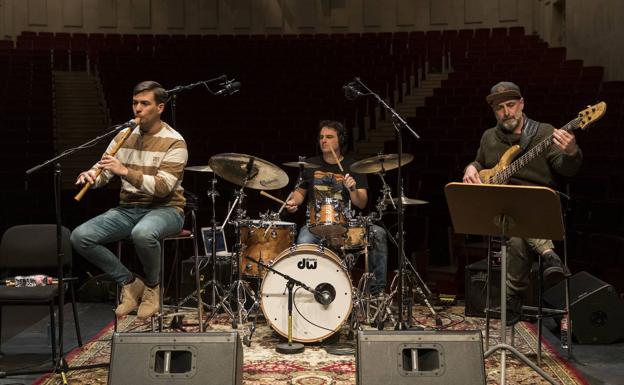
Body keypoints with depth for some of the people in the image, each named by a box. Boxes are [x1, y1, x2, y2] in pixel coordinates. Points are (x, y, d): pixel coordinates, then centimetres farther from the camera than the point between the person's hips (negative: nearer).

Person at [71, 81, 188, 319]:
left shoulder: (174, 142, -9)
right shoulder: (125, 136, 8)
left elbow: (163, 187, -20)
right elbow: (102, 173, 6)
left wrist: (125, 171, -30)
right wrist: (90, 175, -19)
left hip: (165, 209, -5)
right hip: (128, 209, 6)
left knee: (143, 234, -41)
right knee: (80, 237, -17)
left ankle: (152, 286, -9)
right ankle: (130, 283, 0)